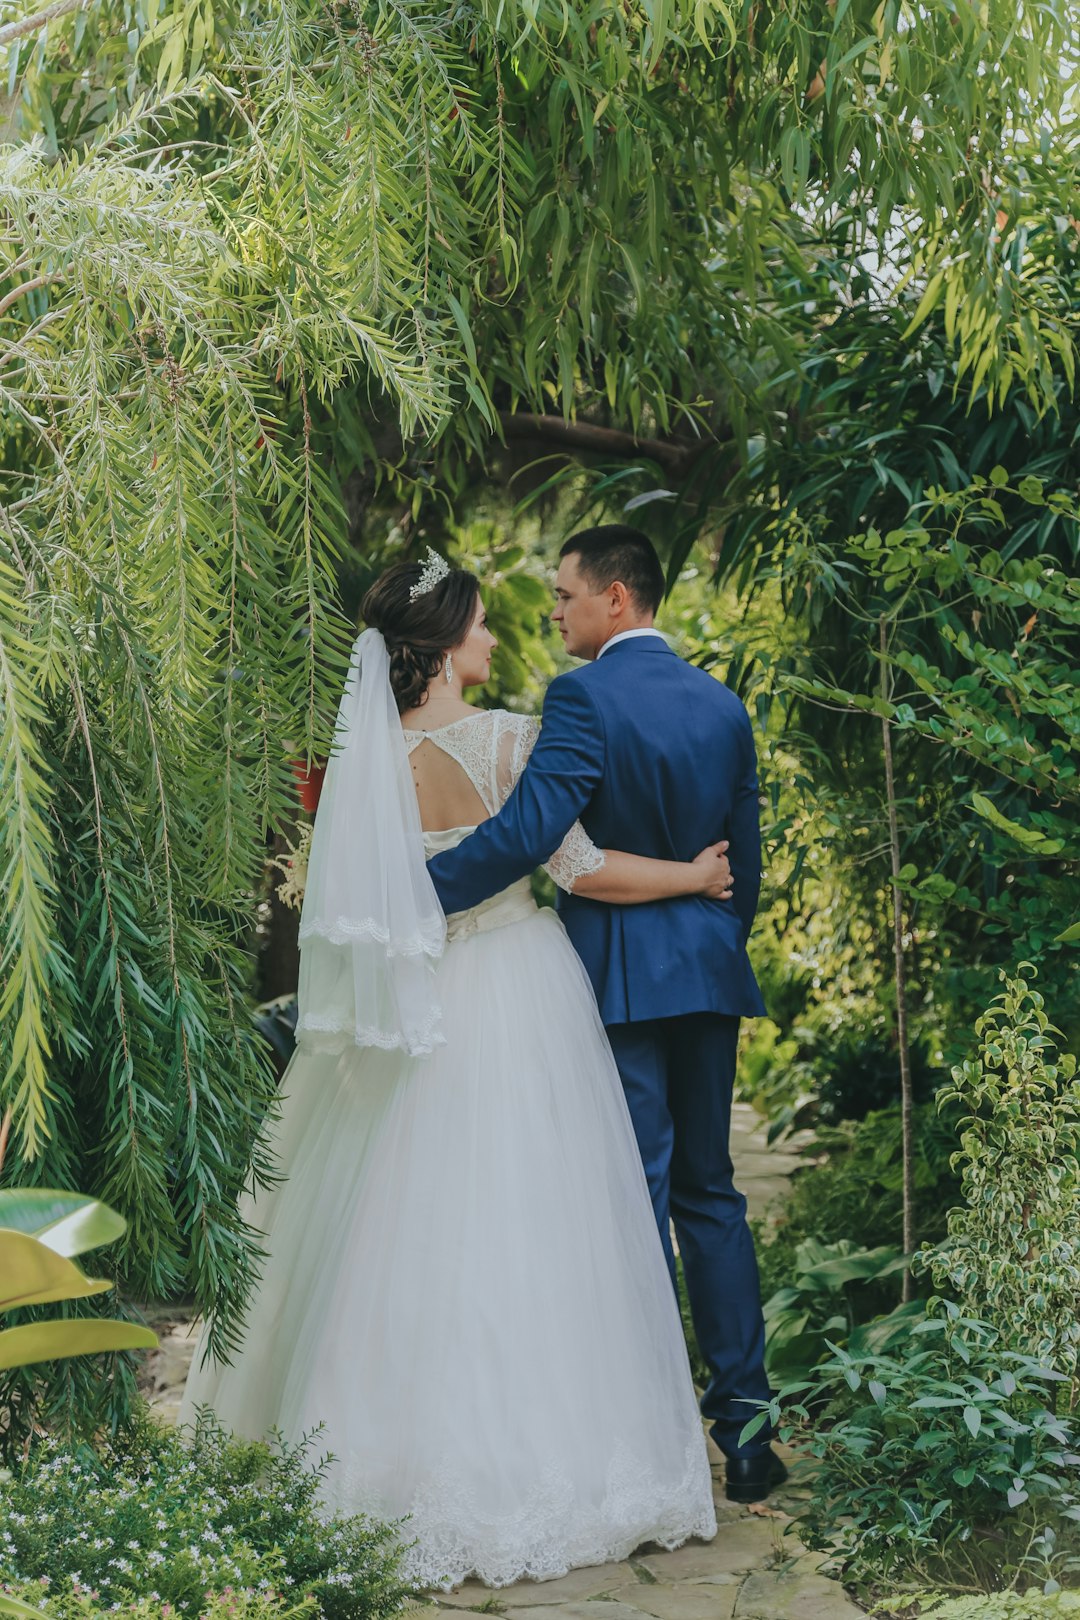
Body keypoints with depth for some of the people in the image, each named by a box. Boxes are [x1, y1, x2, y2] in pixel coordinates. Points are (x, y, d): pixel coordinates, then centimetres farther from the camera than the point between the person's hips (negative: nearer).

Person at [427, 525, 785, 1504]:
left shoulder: (585, 698, -13)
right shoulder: (722, 705, 9)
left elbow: (527, 832, -24)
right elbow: (746, 858, 14)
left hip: (620, 977, -6)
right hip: (709, 977, 6)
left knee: (636, 1203, -1)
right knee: (710, 1193, 14)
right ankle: (745, 1425, 15)